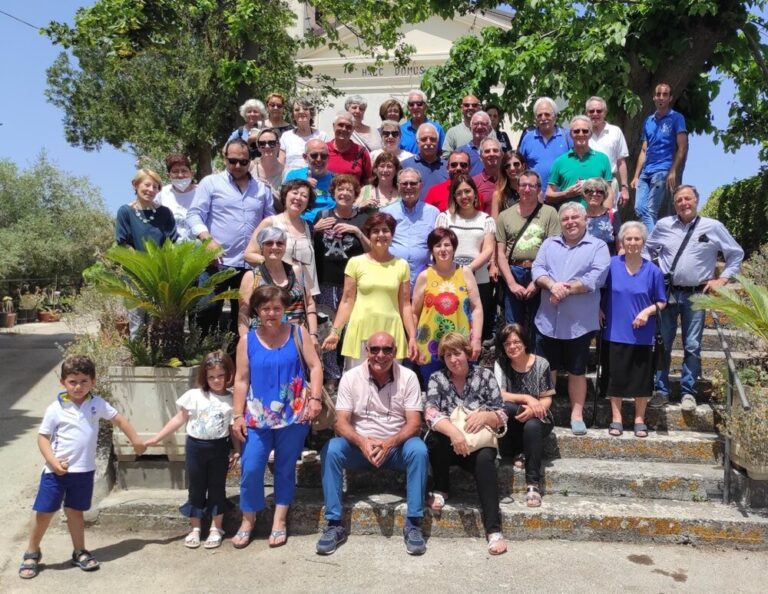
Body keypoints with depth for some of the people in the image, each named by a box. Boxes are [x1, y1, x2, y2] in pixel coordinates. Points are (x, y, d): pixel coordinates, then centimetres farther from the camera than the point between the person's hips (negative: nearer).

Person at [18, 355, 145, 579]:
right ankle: (32, 554, 25)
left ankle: (80, 552, 29)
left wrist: (135, 440, 11)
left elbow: (119, 420, 8)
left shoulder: (97, 403, -2)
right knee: (44, 512, 5)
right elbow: (43, 437, -6)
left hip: (84, 470, 2)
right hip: (57, 470, -2)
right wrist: (53, 462, -17)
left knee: (75, 511, 15)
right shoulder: (55, 409, -11)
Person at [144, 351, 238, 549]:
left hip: (219, 447, 0)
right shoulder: (194, 395, -5)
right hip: (195, 446, 0)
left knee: (217, 488, 8)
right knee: (196, 489, 10)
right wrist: (157, 437, -2)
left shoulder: (232, 400, -3)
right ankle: (194, 529, 24)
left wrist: (237, 450, -4)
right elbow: (179, 419, 0)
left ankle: (216, 529, 21)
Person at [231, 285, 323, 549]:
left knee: (285, 468, 9)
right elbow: (241, 380, 4)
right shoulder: (247, 341, 3)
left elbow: (315, 367, 0)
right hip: (258, 416, 1)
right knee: (250, 468, -2)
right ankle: (248, 521, 18)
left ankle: (279, 522, 22)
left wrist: (315, 399, -11)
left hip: (294, 414, -1)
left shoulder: (298, 334, 1)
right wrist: (238, 415, 0)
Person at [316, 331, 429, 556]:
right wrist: (363, 442, -30)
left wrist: (389, 443, -29)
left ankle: (413, 524, -21)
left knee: (418, 450, -31)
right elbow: (342, 423, -9)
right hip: (359, 445, 1)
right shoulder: (351, 377, -5)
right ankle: (334, 524, -19)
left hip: (396, 445, 0)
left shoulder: (408, 377, -6)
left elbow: (414, 423, -11)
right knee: (331, 450, -28)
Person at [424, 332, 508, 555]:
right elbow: (430, 414, -16)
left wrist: (485, 416, -23)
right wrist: (454, 431, -36)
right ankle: (441, 490, -6)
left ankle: (494, 530, -33)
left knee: (485, 459, -33)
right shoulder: (437, 379, 2)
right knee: (435, 437, -32)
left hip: (479, 444, 0)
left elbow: (501, 416, 0)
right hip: (449, 445, 1)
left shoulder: (485, 375, 3)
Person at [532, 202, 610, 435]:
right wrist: (552, 285, -18)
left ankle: (577, 414, 18)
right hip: (548, 320, 3)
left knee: (577, 371, 7)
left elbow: (596, 277, -11)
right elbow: (537, 269, 1)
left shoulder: (598, 246, 2)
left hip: (579, 321, -3)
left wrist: (567, 289, -17)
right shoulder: (549, 244, 14)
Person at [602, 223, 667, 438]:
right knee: (616, 376, 8)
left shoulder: (653, 271, -4)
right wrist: (600, 310, -5)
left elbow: (662, 302, 4)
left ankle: (640, 419, 24)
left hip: (642, 335, 0)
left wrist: (648, 311, -14)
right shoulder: (612, 264, -5)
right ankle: (616, 418, 22)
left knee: (641, 378, 8)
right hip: (615, 332, 0)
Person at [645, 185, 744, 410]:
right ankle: (661, 391, 13)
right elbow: (648, 249, 18)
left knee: (692, 346, 4)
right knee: (662, 344, 4)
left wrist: (722, 279, 2)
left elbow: (736, 254, 8)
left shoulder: (714, 227, -2)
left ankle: (688, 392, 15)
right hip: (667, 292, 1)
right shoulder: (663, 225, 1)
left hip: (696, 295, -1)